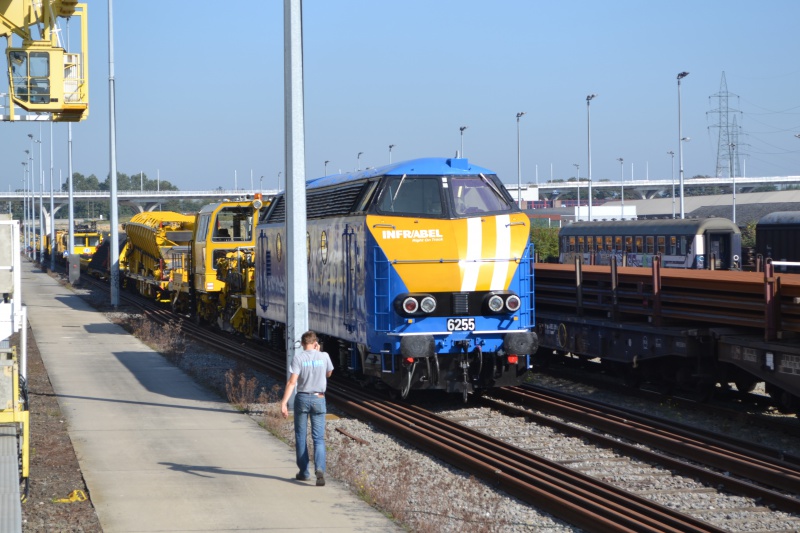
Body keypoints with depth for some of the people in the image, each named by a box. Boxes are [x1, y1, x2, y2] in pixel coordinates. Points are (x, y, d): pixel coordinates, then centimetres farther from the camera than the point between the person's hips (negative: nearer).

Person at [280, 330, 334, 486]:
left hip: (302, 398, -1)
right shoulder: (324, 356, -1)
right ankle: (320, 469, -21)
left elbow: (292, 382, -15)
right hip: (319, 399, 1)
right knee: (318, 438, 1)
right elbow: (329, 373, 19)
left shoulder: (298, 358, -8)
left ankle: (304, 472, 17)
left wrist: (284, 403, -15)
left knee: (301, 437, 12)